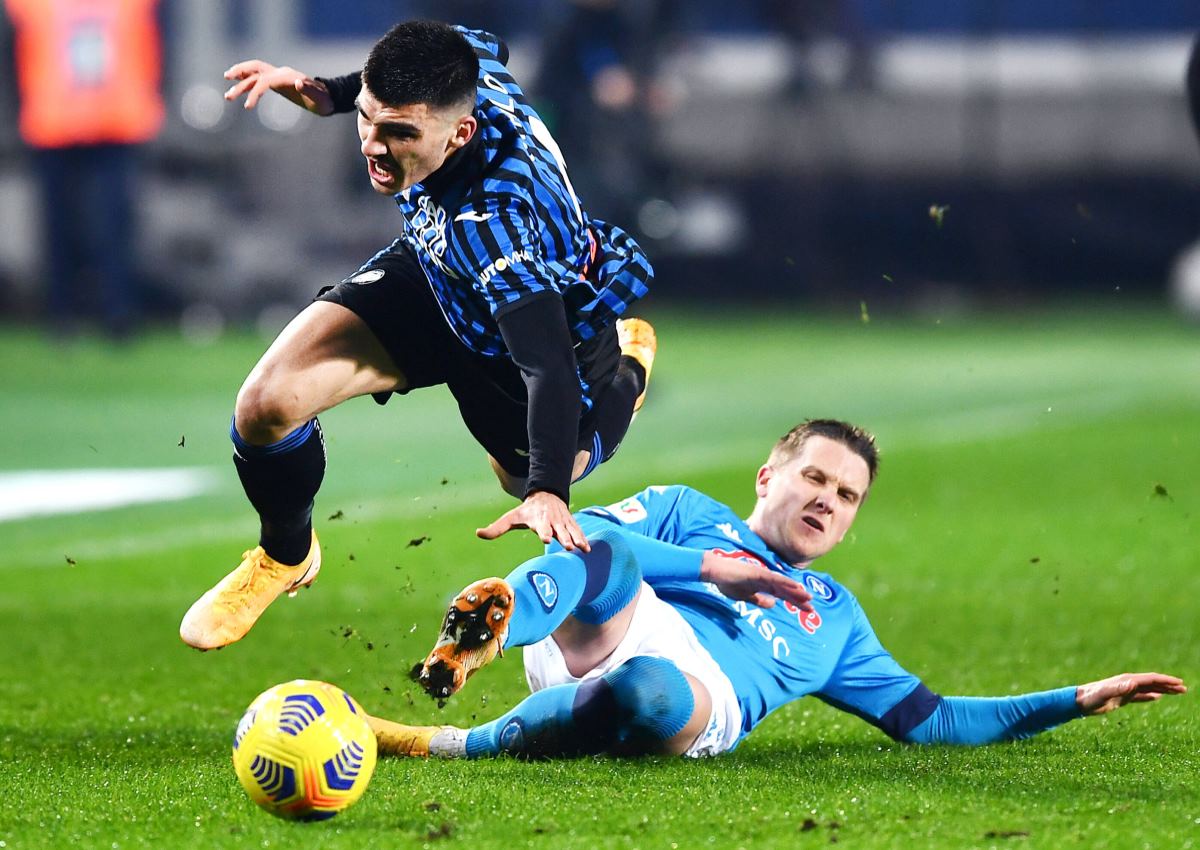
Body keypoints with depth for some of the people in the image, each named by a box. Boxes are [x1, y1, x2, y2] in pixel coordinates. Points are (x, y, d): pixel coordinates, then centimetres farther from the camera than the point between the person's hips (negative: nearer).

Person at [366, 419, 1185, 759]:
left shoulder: (833, 618, 40)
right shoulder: (685, 513, 31)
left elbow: (928, 719, 37)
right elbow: (584, 533, 12)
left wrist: (1077, 701, 30)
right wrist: (709, 568, 5)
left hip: (702, 693, 1)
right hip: (606, 632, -1)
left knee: (651, 691, -40)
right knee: (607, 558, -36)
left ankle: (454, 743, -37)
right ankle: (490, 628, -62)